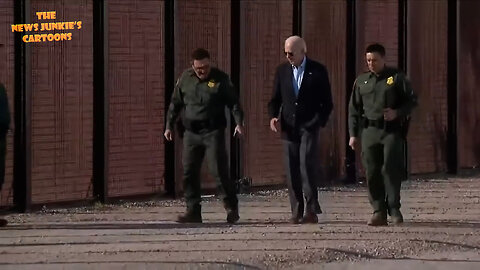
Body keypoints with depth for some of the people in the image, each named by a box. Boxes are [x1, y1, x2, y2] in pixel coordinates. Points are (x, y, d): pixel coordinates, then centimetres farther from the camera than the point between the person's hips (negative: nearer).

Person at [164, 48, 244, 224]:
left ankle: (232, 207, 5)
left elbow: (233, 102, -1)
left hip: (213, 132, -4)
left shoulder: (220, 79, -2)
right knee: (189, 173, 1)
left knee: (219, 170, -9)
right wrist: (169, 125, 14)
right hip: (191, 133, 4)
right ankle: (193, 211, 7)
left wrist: (239, 122, -15)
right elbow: (175, 104, 17)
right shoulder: (185, 79, 8)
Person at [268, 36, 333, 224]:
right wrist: (273, 116, -3)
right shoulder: (282, 71, 11)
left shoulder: (317, 71, 1)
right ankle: (296, 211, 5)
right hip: (289, 127, 4)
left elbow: (327, 102, 5)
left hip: (309, 125, -4)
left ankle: (311, 210, -15)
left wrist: (319, 122, -5)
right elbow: (275, 99, 15)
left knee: (307, 163, -17)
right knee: (292, 169, 0)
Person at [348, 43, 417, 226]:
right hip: (370, 130, 3)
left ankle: (394, 209, -3)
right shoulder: (361, 81, 15)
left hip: (392, 130, -3)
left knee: (391, 169, -11)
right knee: (372, 173, -1)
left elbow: (411, 101, 5)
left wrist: (397, 113, -13)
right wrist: (353, 134, 10)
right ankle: (378, 212, 3)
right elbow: (354, 109, 17)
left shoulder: (397, 78, 5)